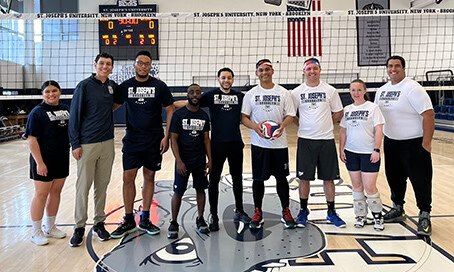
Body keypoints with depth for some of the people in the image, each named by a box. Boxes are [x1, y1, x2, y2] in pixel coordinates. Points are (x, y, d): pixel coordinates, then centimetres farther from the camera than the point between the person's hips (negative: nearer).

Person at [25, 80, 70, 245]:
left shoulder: (66, 109, 7)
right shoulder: (37, 112, -10)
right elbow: (32, 139, -14)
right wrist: (39, 162, -19)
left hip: (62, 159, 6)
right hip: (44, 161, -6)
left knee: (56, 192, 14)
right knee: (41, 194, 3)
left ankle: (50, 227, 30)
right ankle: (36, 232, 19)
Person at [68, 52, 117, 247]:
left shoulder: (112, 86, 7)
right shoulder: (85, 86, -6)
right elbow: (75, 116, -7)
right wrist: (75, 144, -11)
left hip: (108, 143, 5)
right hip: (87, 144, -4)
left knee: (102, 185, 11)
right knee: (83, 187, 2)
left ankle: (99, 223, 23)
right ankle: (79, 227, 16)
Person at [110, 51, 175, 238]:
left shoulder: (159, 86, -2)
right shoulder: (125, 86, 3)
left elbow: (170, 110, -1)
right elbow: (113, 106, 11)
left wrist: (167, 136, -7)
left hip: (154, 141, -1)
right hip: (132, 140, 1)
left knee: (149, 177, 8)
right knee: (128, 178, 1)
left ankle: (145, 219, 21)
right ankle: (128, 220, 16)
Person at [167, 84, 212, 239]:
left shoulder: (204, 116, 4)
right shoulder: (178, 114, -7)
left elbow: (206, 139, 7)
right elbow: (173, 139, -9)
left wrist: (209, 160, 1)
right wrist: (178, 161, -17)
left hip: (200, 161, 4)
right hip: (183, 161, -3)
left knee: (200, 189, 10)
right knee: (178, 192, 1)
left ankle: (200, 220, 26)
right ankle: (174, 223, 16)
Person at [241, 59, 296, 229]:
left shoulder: (283, 93, 3)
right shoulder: (251, 94, 3)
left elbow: (290, 116, 3)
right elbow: (244, 117, 2)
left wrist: (282, 126, -18)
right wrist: (255, 127, -18)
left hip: (279, 143, 0)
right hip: (258, 144, 0)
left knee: (281, 178, 9)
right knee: (258, 179, 7)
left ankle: (286, 211, 24)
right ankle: (258, 212, 21)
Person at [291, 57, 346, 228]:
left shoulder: (330, 90, 2)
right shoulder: (297, 92, 2)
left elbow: (338, 113, 8)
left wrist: (325, 124, 1)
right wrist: (303, 125, -2)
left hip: (326, 139, 0)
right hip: (305, 140, 0)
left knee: (328, 178, 7)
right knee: (304, 178, 5)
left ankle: (331, 212, 23)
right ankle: (303, 211, 22)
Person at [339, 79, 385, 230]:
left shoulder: (372, 107, -5)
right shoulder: (347, 110, 8)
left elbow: (379, 130, -8)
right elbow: (343, 131, 12)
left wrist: (377, 150, -14)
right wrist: (341, 149, 5)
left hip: (369, 153, -4)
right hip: (351, 153, 4)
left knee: (370, 187, -4)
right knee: (357, 186, 11)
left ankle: (377, 216, 16)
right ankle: (361, 215, 24)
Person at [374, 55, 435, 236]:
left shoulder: (412, 88, -14)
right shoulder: (381, 91, 8)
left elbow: (429, 114, -19)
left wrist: (426, 143, -22)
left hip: (414, 144, -7)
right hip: (390, 143, 7)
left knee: (420, 180, -1)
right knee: (394, 178, 16)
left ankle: (425, 216, 12)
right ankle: (398, 209, 33)